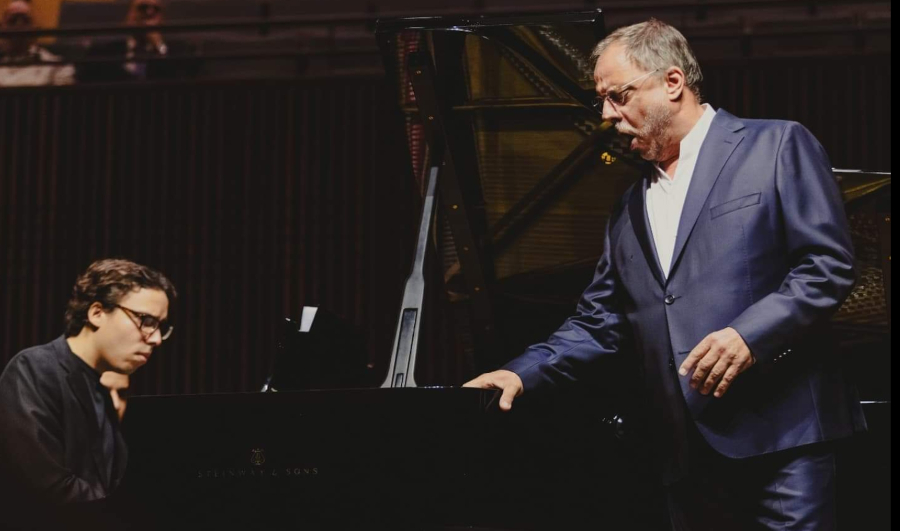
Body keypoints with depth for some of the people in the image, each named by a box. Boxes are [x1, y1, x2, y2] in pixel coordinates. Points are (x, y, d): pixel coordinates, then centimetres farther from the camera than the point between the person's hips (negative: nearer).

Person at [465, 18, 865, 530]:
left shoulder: (777, 147, 1)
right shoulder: (631, 208, 21)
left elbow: (830, 266, -7)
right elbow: (600, 323, 21)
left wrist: (749, 335, -19)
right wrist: (524, 373, 5)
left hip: (781, 433, -6)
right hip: (687, 453, 6)